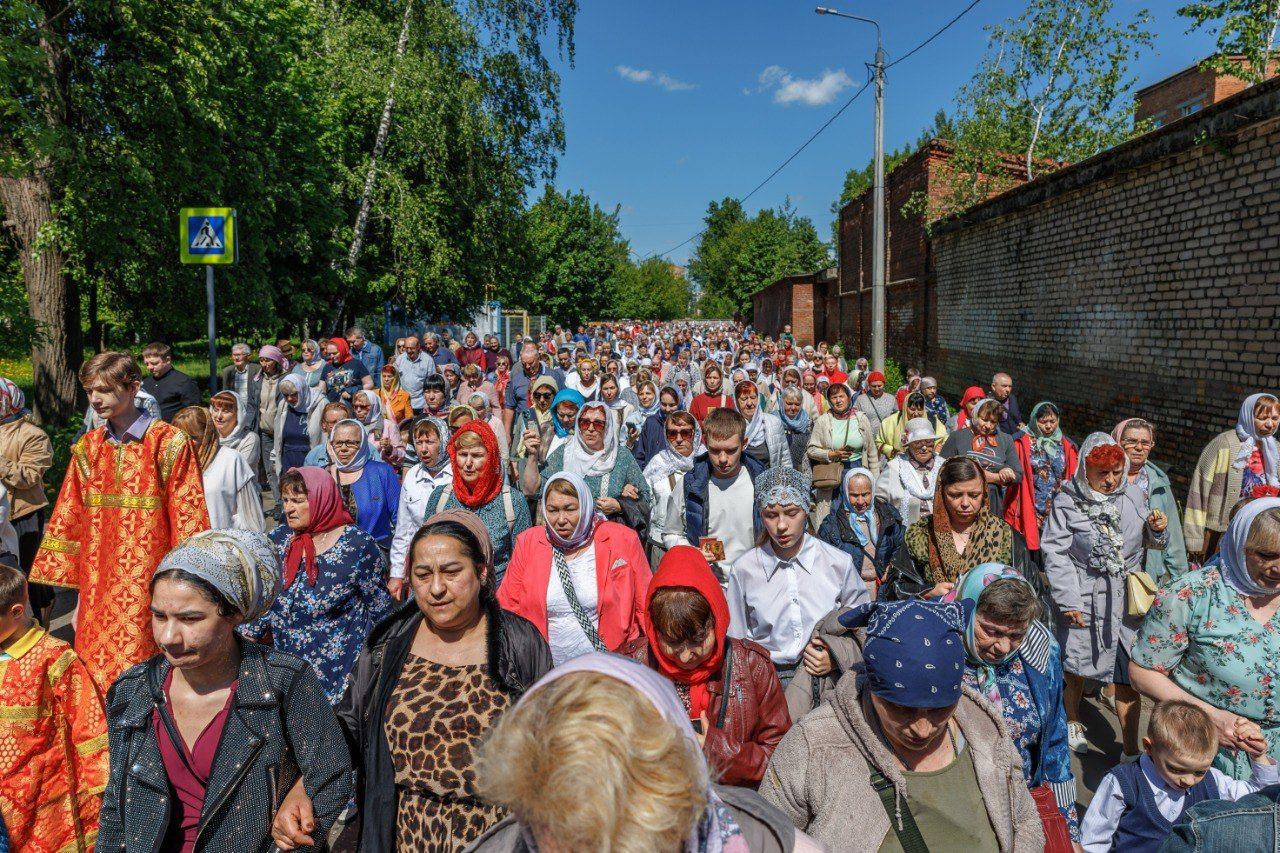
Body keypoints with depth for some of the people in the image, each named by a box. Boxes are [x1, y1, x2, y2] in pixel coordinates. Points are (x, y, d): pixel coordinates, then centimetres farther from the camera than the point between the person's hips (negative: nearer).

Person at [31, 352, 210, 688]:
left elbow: (189, 521, -8)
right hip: (98, 591, 5)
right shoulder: (87, 448, 10)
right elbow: (69, 521, 12)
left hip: (149, 589, -5)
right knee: (96, 682, 9)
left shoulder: (169, 444, -7)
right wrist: (77, 593, 9)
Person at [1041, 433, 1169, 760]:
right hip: (1083, 600, -2)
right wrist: (1068, 599, -14)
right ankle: (1072, 720, 42)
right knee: (1076, 667, 16)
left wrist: (1157, 529, -11)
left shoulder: (1131, 498, -2)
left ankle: (1131, 752, 13)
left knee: (1127, 675, 2)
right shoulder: (1067, 503, -10)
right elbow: (1054, 552, -11)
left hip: (1126, 601, 2)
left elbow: (1151, 542, 12)